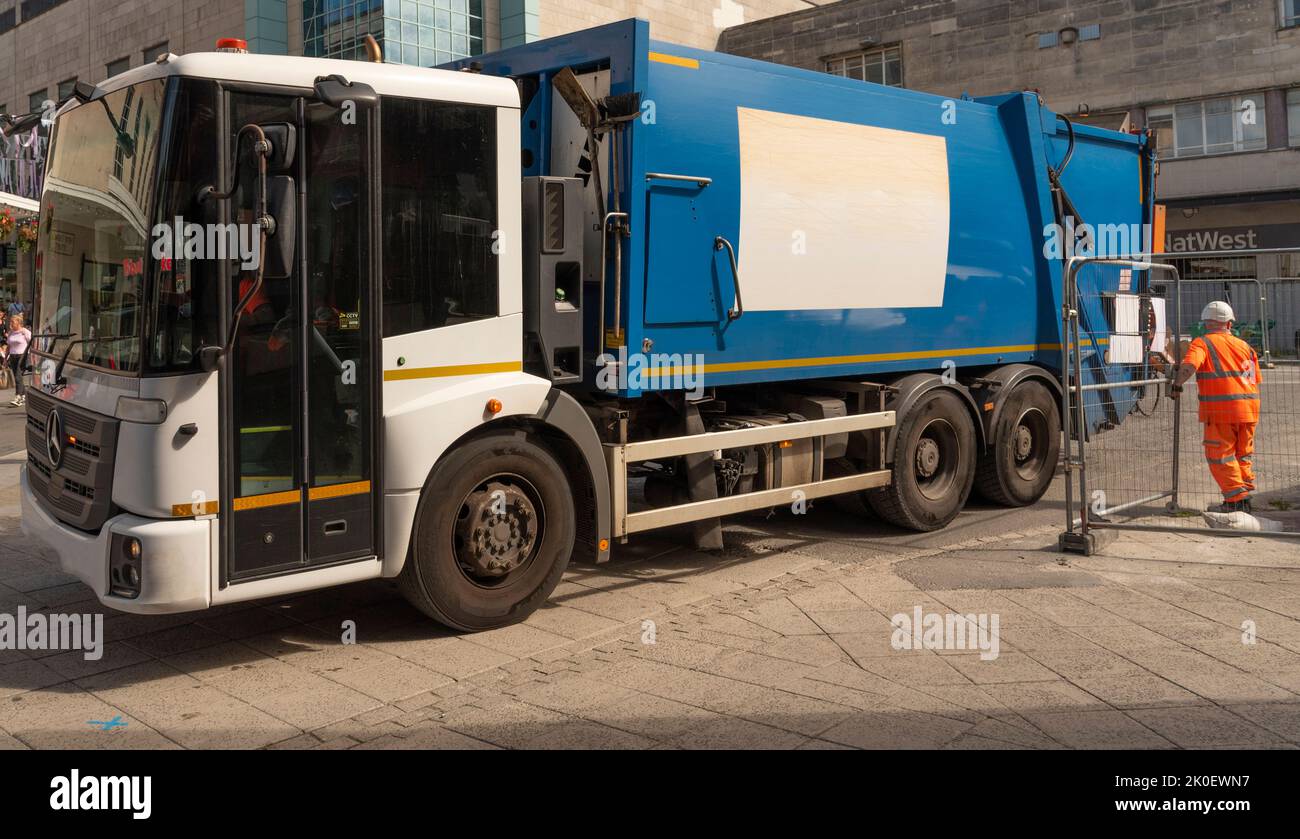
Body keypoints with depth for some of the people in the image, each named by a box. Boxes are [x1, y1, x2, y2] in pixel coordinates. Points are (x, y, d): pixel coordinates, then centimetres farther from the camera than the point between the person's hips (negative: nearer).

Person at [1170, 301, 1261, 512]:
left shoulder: (1202, 343, -1)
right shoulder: (1245, 346, 15)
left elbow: (1188, 366, -20)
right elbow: (1256, 380, 14)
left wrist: (1176, 386, -7)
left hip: (1220, 409, -5)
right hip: (1248, 408, 5)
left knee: (1220, 455, 3)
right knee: (1244, 453, 19)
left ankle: (1236, 499, 0)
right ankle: (1245, 496, 24)